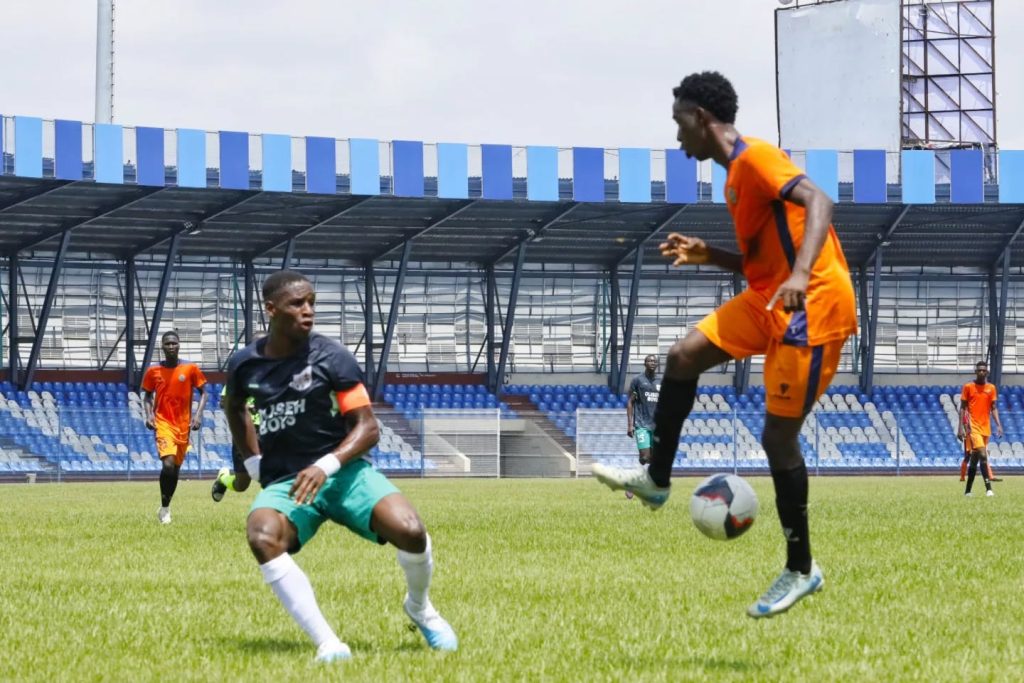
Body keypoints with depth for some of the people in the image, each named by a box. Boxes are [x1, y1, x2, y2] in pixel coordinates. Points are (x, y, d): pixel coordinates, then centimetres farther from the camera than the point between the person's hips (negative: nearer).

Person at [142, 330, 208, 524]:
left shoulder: (190, 369, 0)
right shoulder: (153, 371, 1)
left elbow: (203, 393, 6)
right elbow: (148, 396, 13)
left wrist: (198, 414, -9)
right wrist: (149, 414, -5)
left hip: (183, 425, 2)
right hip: (163, 423, -2)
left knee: (176, 468, 10)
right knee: (168, 463, -21)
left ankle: (166, 507, 29)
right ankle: (164, 508, -7)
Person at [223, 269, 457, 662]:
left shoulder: (331, 357, -6)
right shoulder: (245, 365, 3)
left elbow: (367, 427, -9)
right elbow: (234, 407, 28)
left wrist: (326, 466, -25)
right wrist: (252, 461, 20)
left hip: (343, 470, -1)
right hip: (285, 482, 1)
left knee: (410, 531, -27)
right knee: (262, 536, -35)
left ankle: (419, 607, 10)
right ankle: (327, 645, -33)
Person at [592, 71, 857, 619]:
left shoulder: (754, 157, -13)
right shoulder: (736, 172, 17)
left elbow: (817, 201, -29)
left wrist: (802, 275, -42)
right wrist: (707, 255, 14)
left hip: (812, 305, -9)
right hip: (772, 299, 9)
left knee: (778, 436, -5)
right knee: (683, 356, 4)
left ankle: (801, 570, 6)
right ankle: (656, 480, 14)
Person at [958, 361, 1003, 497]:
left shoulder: (991, 388, 9)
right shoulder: (968, 387, 0)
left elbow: (993, 408, 11)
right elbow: (963, 408, 1)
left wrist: (998, 424, -2)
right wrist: (961, 427, -6)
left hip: (985, 428, 4)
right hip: (973, 427, -4)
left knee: (975, 458, 10)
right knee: (983, 455, -20)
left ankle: (968, 490, 19)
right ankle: (988, 488, -26)